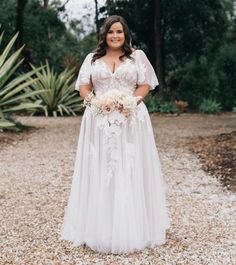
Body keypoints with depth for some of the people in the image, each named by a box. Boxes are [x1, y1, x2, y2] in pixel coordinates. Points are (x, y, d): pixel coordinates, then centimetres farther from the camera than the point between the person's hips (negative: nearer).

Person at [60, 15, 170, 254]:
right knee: (98, 170, 0)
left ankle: (133, 228, 8)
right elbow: (83, 87, 8)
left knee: (130, 170, -2)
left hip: (131, 118, -1)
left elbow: (145, 85, 4)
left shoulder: (137, 56, 10)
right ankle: (98, 227, 9)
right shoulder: (92, 58, 14)